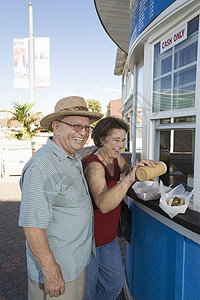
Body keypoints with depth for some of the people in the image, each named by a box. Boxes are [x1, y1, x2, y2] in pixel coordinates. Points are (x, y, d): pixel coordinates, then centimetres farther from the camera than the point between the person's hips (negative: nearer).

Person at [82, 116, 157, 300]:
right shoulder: (94, 166, -28)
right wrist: (128, 179, -56)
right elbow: (103, 205, -43)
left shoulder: (116, 158, -4)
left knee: (115, 283, 22)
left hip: (109, 235, 8)